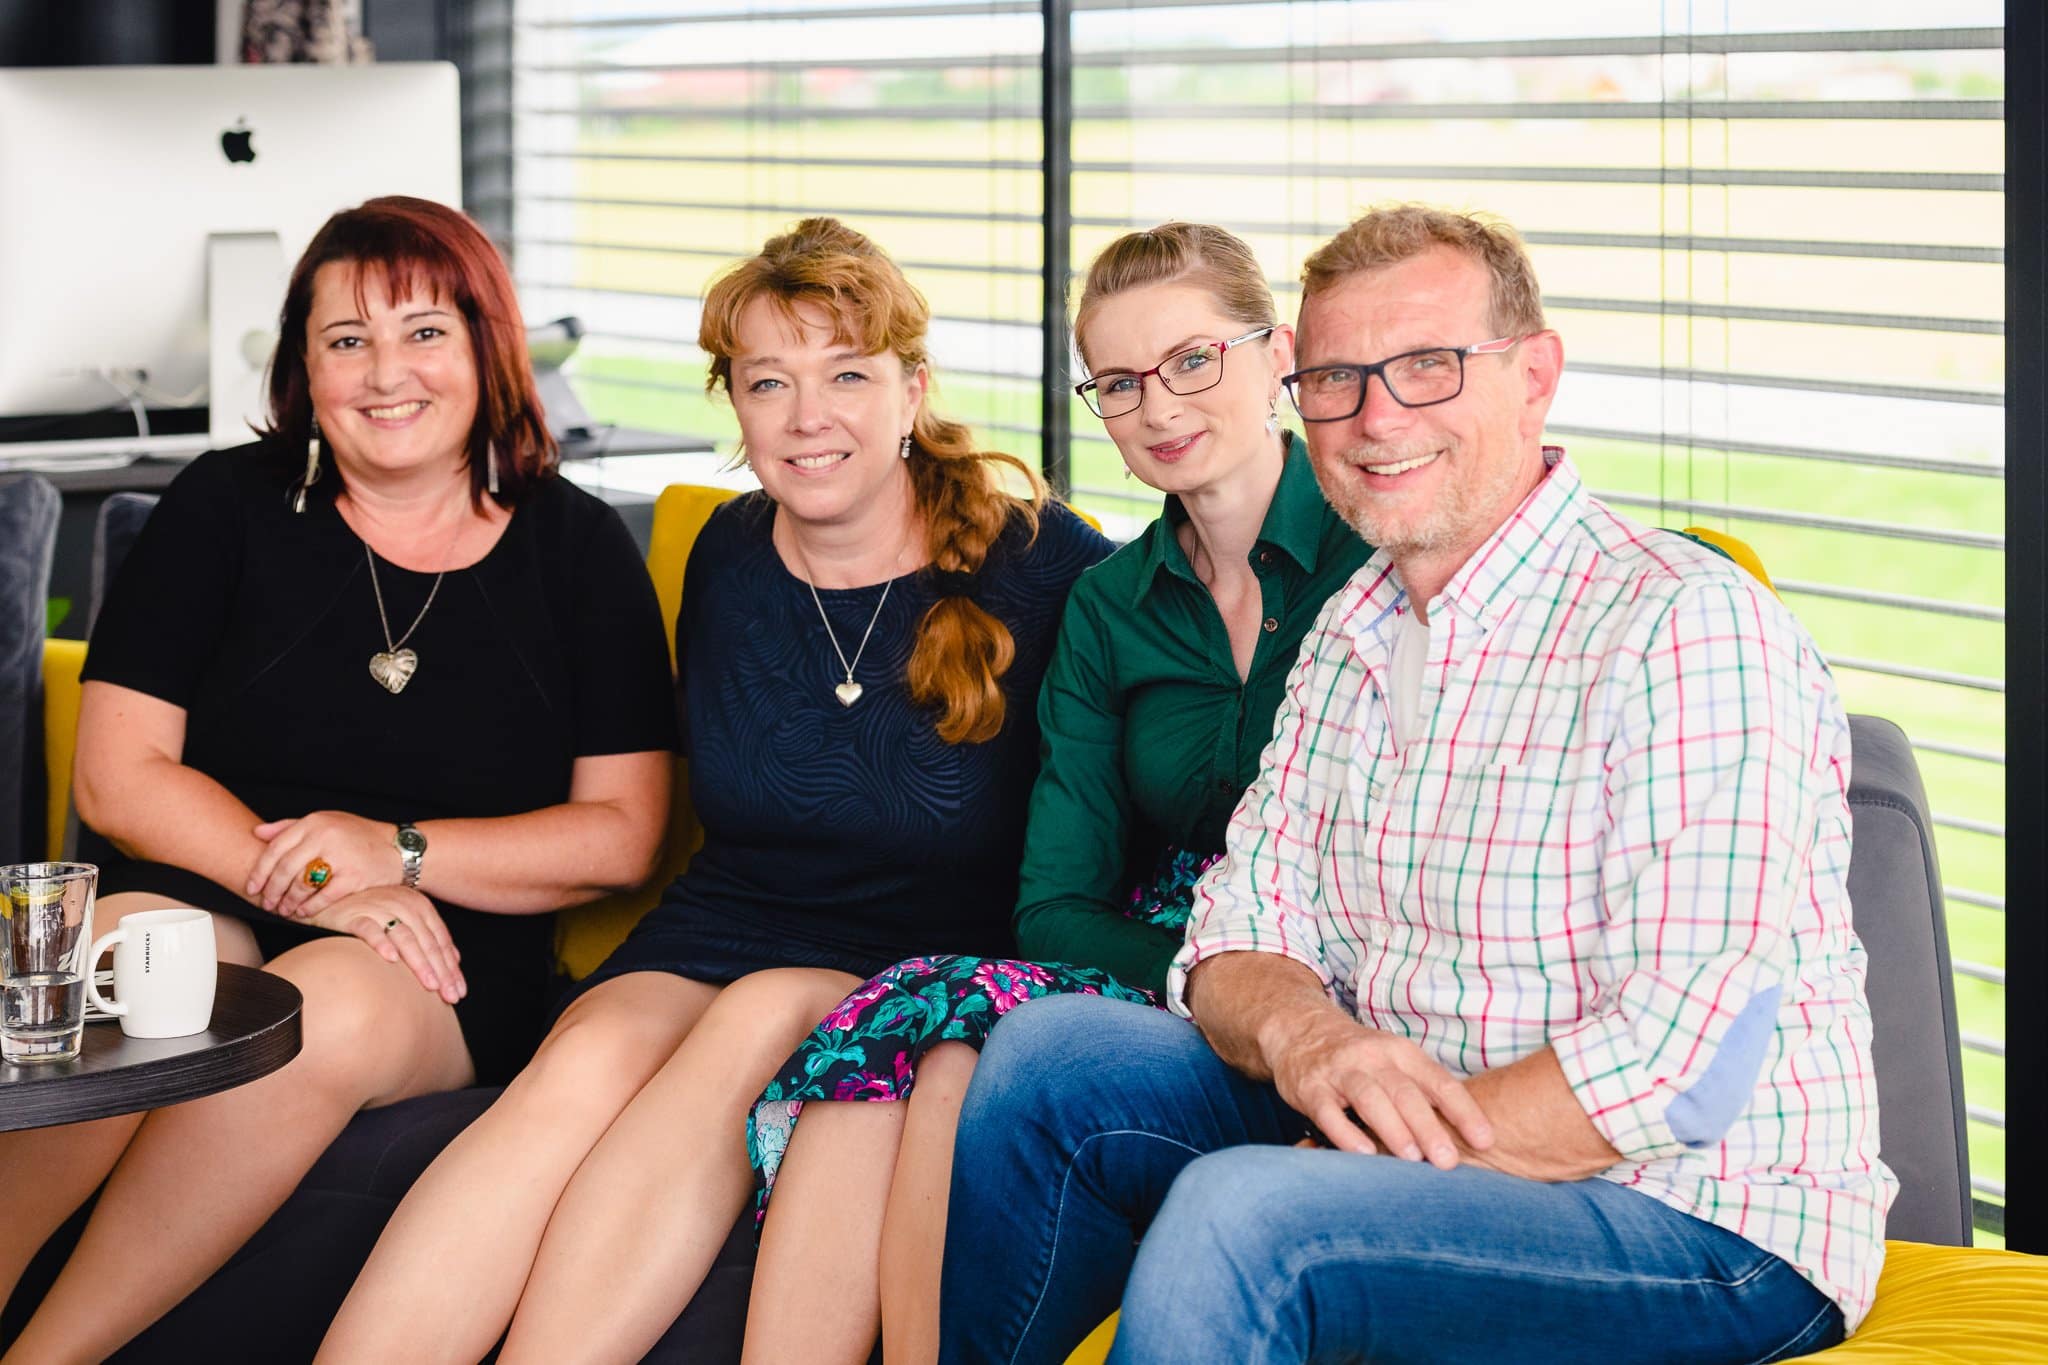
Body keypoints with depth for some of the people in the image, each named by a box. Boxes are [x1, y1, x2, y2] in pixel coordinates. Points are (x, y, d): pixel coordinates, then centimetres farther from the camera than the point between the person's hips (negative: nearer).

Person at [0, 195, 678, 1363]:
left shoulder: (575, 548, 7)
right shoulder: (228, 508, 6)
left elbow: (623, 834, 4)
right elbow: (119, 778, 1)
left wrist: (400, 852, -11)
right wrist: (315, 886, -14)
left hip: (444, 960, 0)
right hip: (204, 894, 0)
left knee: (327, 1013, -34)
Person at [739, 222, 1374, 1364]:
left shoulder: (1379, 552, -1)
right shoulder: (1107, 605, 15)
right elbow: (1054, 903, 7)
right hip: (1142, 981, 5)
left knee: (980, 1026, -30)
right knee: (887, 1020, -26)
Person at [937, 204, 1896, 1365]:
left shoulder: (1689, 628, -17)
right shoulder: (1353, 635, 11)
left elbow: (1679, 1068, -24)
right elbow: (1239, 940, 9)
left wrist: (1365, 1155, -22)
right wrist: (1298, 1033, -17)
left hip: (1705, 1215, -8)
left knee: (1238, 1216, -30)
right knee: (1053, 1054, -4)